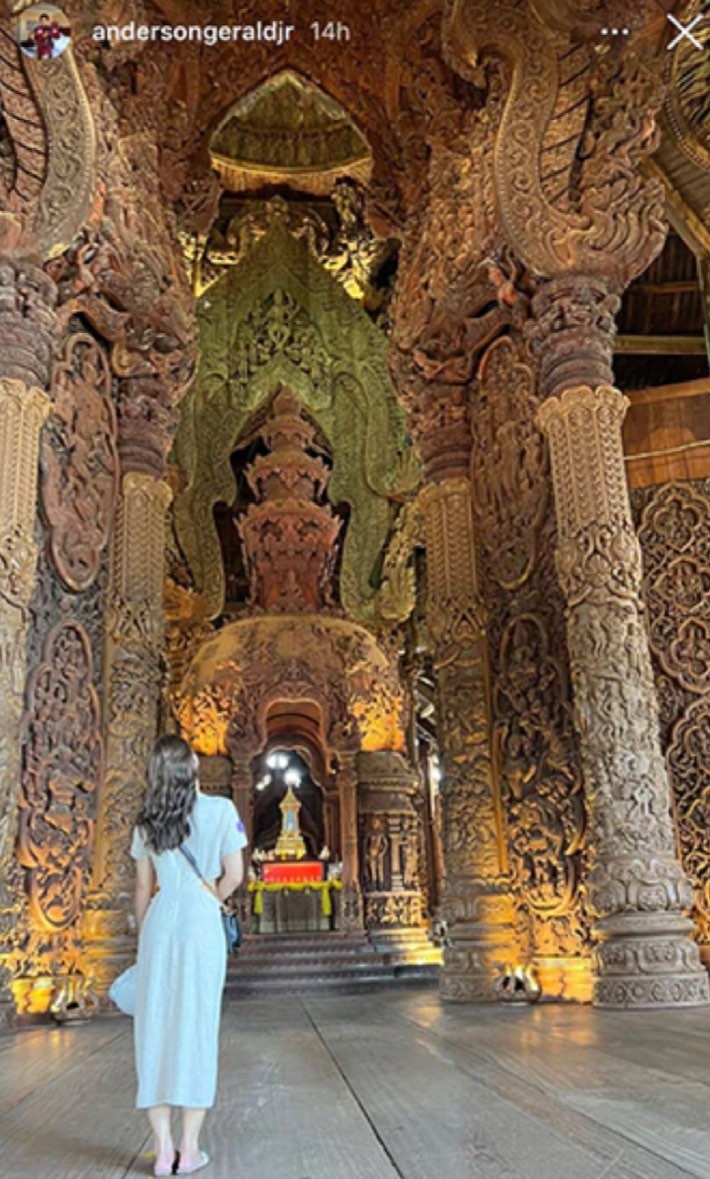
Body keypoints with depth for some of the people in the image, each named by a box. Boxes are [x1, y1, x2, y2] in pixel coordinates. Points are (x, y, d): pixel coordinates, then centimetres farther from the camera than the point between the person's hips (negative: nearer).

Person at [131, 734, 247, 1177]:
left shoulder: (148, 821, 8)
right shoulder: (221, 809, -2)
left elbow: (144, 888, 12)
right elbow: (234, 875, -3)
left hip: (159, 922, 3)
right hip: (200, 922, -3)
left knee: (156, 1027, 8)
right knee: (196, 1027, 4)